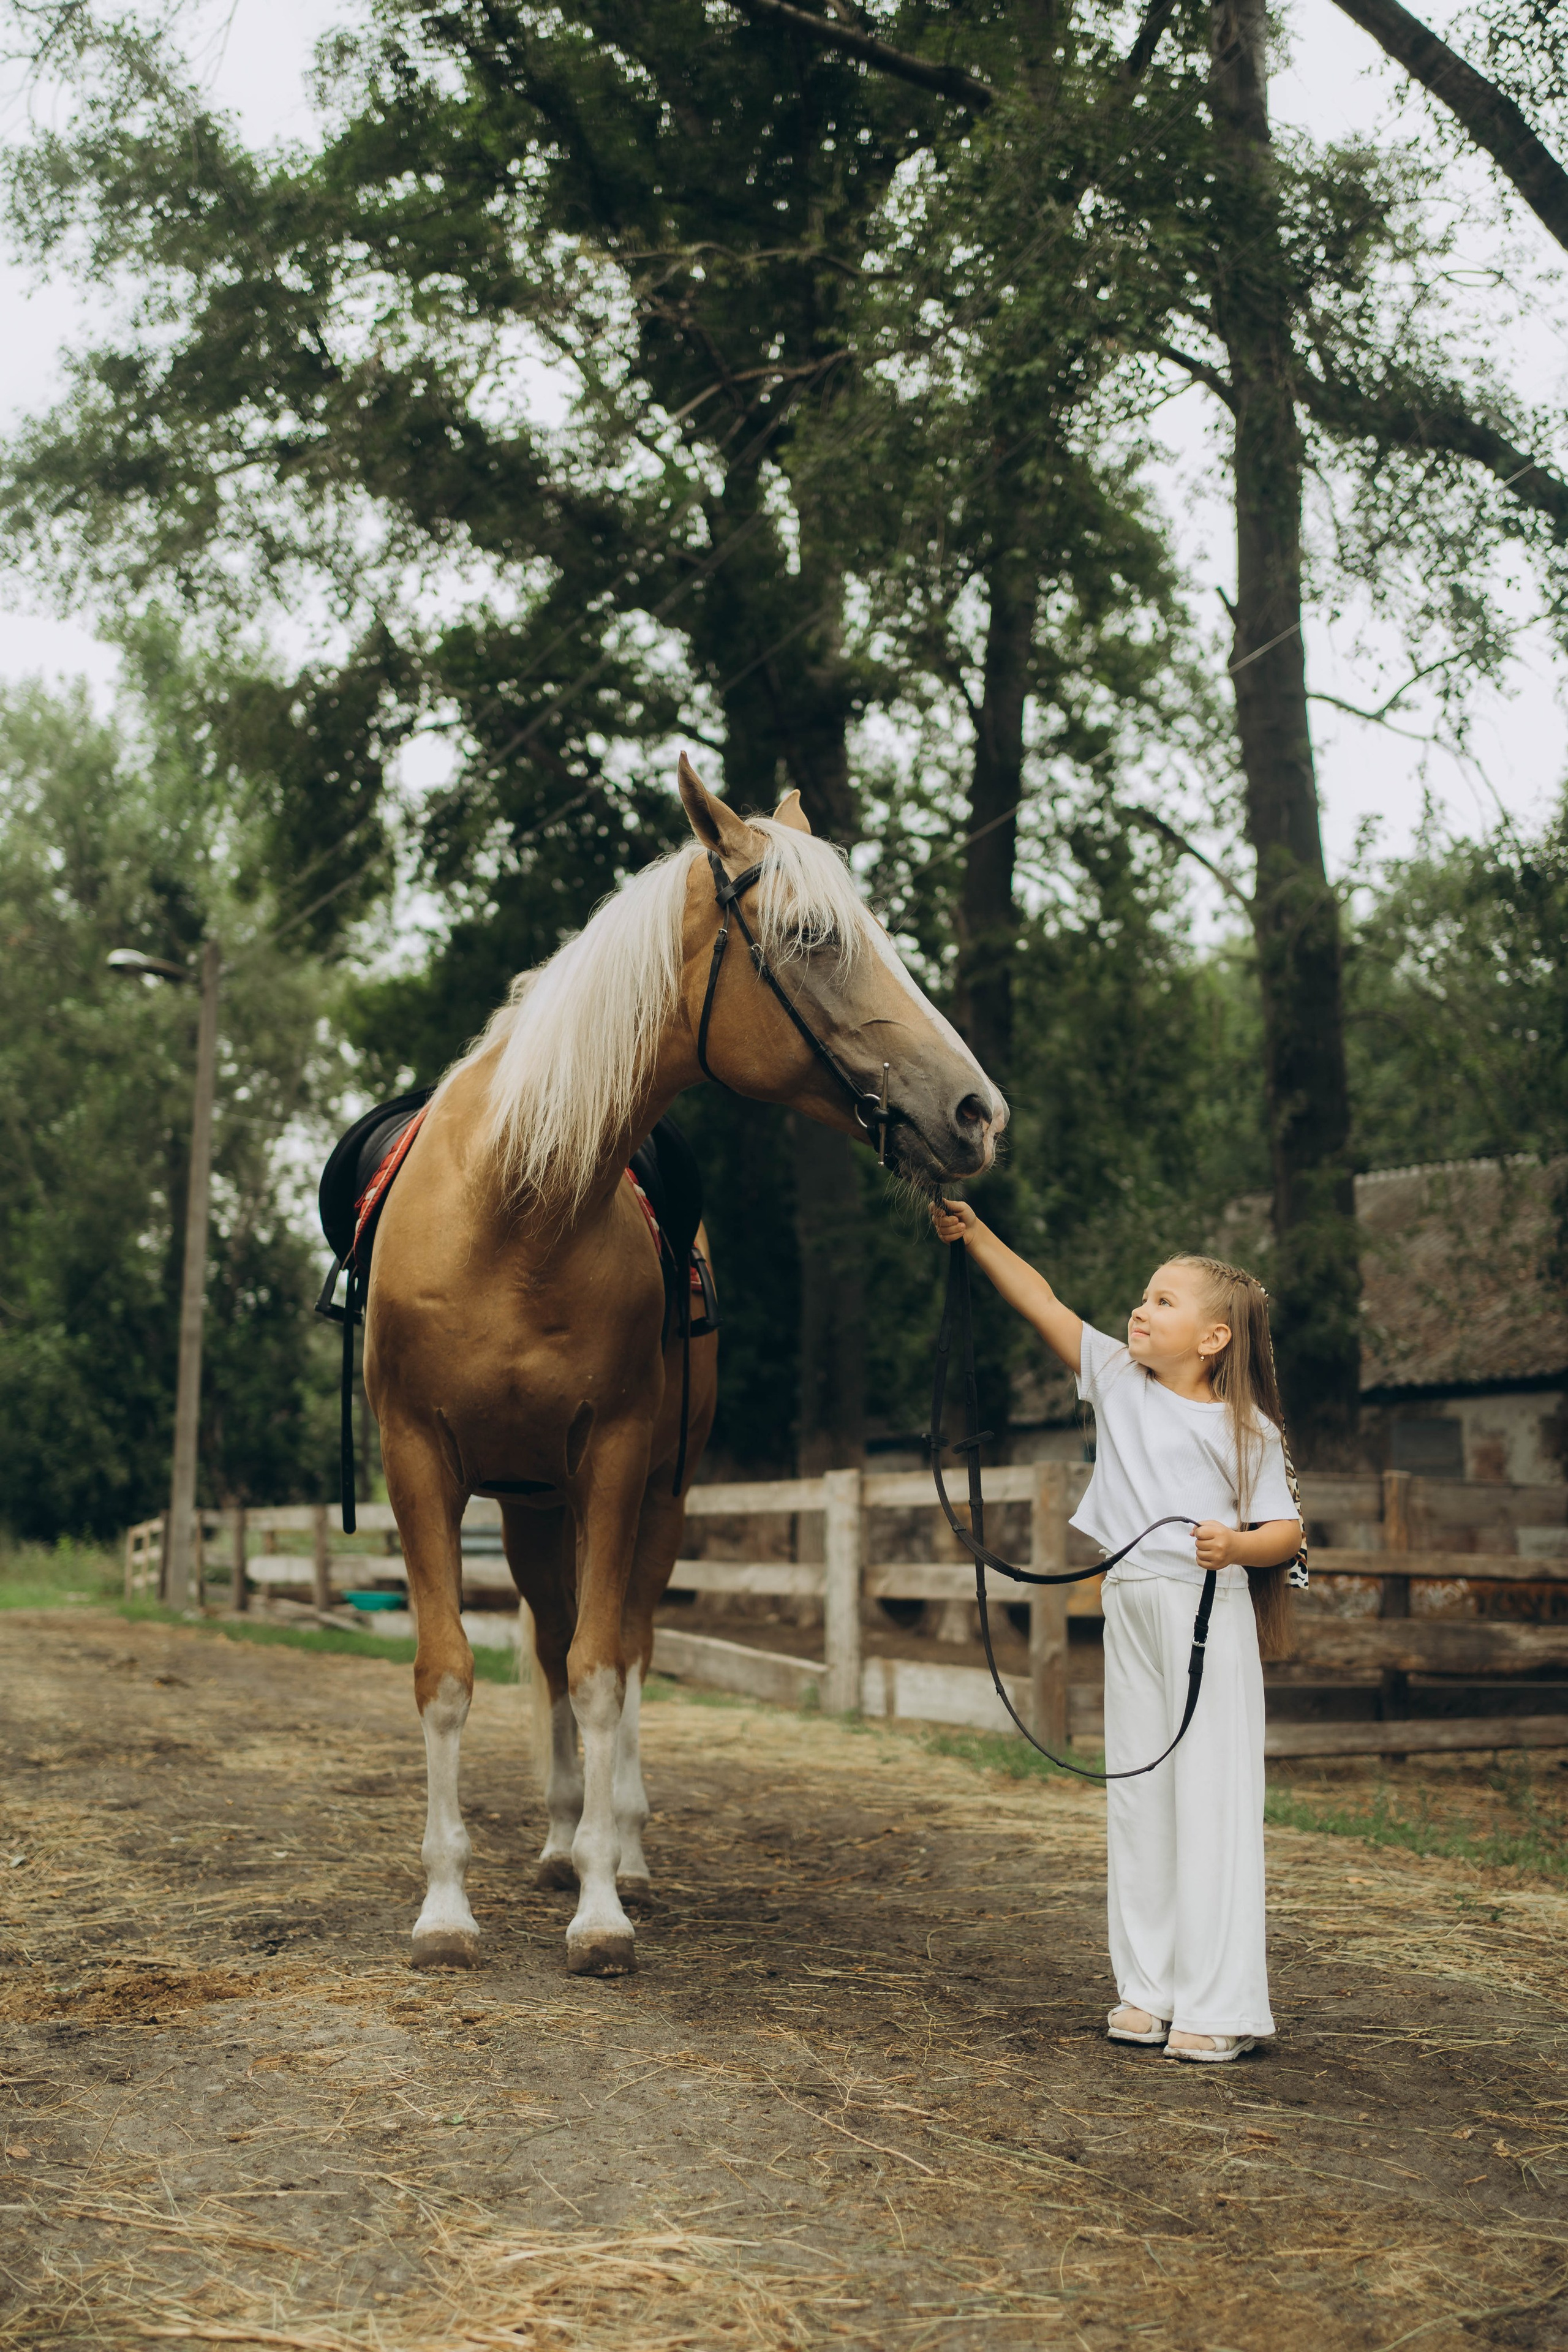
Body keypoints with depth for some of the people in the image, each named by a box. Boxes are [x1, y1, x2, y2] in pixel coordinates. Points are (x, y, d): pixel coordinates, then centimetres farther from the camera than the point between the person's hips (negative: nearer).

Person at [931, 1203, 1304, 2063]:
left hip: (1209, 1612, -5)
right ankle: (1149, 1987, 18)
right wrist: (974, 1234, 1)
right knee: (1136, 1793, 9)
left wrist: (1238, 1544, -25)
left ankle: (1219, 2005, 0)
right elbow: (1043, 1304, 6)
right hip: (1129, 1607, 6)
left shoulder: (1246, 1428, -3)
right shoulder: (1117, 1377, 9)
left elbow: (1287, 1530, -5)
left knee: (1209, 1794, -5)